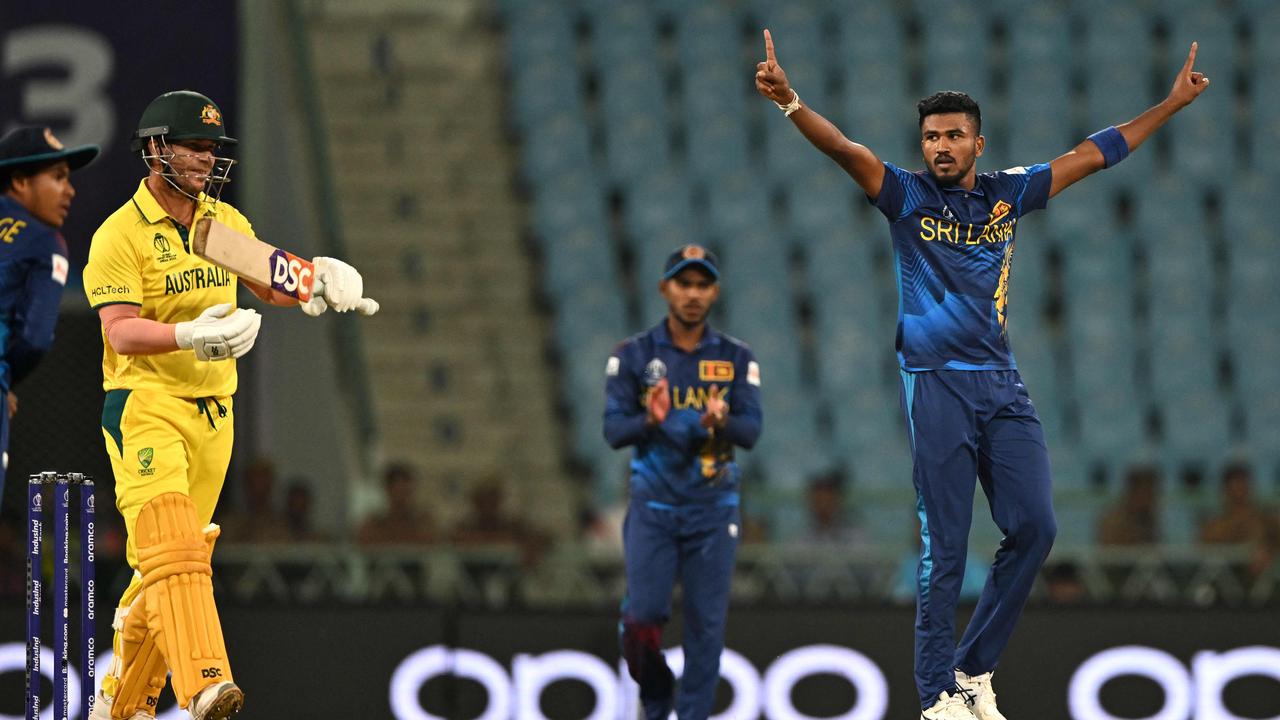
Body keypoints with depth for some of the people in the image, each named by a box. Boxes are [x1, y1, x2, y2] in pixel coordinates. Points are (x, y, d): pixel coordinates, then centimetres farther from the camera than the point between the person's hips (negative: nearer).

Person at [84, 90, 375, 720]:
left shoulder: (226, 223, 11)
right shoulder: (120, 235, -9)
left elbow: (269, 285, 25)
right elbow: (120, 332, -18)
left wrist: (316, 280, 3)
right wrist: (192, 336, -34)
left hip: (212, 412, 7)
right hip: (144, 406, -7)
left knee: (168, 562, 11)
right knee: (170, 549, -22)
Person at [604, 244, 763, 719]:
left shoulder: (736, 359, 4)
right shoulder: (633, 356, 2)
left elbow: (751, 430, -5)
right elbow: (614, 429, -5)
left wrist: (720, 422, -28)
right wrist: (650, 421, -26)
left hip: (712, 509, 1)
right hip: (652, 506, -1)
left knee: (706, 623, -1)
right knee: (642, 618, -6)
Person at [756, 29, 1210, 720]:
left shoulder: (1009, 193, 12)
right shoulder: (907, 196, 2)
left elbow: (1091, 155, 19)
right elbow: (845, 150, -14)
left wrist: (1173, 102, 21)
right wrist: (788, 101, -32)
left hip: (1003, 385, 4)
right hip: (937, 384, -4)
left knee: (1033, 527, -3)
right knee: (944, 547, -4)